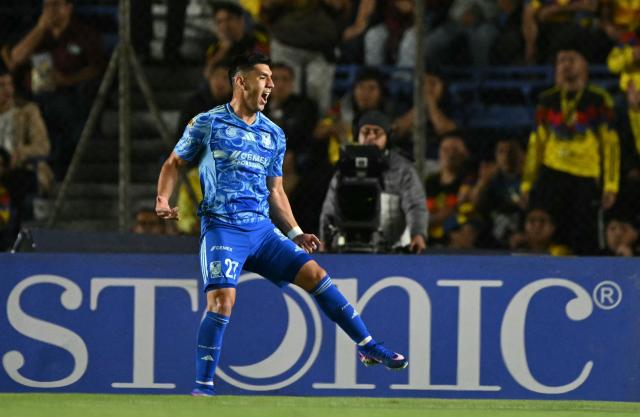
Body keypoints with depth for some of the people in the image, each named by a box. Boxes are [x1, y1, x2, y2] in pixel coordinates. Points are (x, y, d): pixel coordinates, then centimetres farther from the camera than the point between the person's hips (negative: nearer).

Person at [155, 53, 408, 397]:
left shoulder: (274, 135, 14)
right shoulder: (207, 124, 0)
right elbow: (174, 163, 9)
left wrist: (295, 234, 14)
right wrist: (163, 200, -8)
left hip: (262, 229, 5)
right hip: (221, 228, -5)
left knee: (314, 274, -3)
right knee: (221, 300, -21)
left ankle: (368, 347, 6)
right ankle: (202, 387, -13)